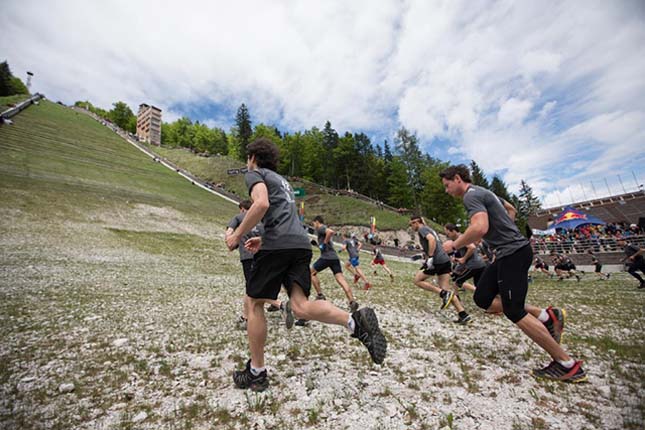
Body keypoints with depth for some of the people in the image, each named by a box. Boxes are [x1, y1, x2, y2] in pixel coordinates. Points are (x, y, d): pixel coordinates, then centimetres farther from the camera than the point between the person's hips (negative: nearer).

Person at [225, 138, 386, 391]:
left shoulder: (255, 174, 9)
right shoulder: (281, 180, 33)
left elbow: (261, 204, -14)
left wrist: (237, 235, -4)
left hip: (278, 245, -7)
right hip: (301, 244, 7)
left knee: (254, 303, 10)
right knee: (300, 306, -2)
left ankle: (256, 373, 19)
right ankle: (356, 321, -22)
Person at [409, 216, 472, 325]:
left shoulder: (422, 229, -2)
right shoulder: (429, 229, 26)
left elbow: (432, 239, -22)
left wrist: (430, 257, -25)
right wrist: (425, 255, 35)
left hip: (436, 260, -9)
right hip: (445, 260, 9)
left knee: (417, 280, 3)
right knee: (446, 289, 8)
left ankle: (444, 294, -9)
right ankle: (464, 315, 2)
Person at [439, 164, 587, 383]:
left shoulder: (471, 195, -16)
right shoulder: (481, 191, 16)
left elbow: (480, 228, -32)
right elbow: (510, 208, 31)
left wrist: (453, 245, -19)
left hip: (513, 253, -10)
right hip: (510, 251, 10)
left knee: (514, 312, -4)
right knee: (482, 298, 9)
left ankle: (567, 365, 11)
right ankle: (546, 316, 14)